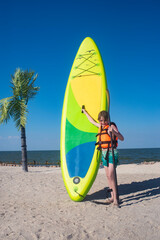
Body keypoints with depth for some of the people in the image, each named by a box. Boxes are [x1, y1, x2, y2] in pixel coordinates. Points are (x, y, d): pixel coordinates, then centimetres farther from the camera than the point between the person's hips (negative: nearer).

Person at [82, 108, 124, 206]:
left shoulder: (112, 126, -6)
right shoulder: (101, 126, 13)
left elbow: (122, 138, -16)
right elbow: (92, 121, 31)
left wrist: (113, 132, -33)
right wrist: (85, 112, 41)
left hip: (112, 153, -7)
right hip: (104, 153, 7)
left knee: (111, 175, -14)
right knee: (108, 176, 6)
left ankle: (115, 198, -11)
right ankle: (112, 197, 12)